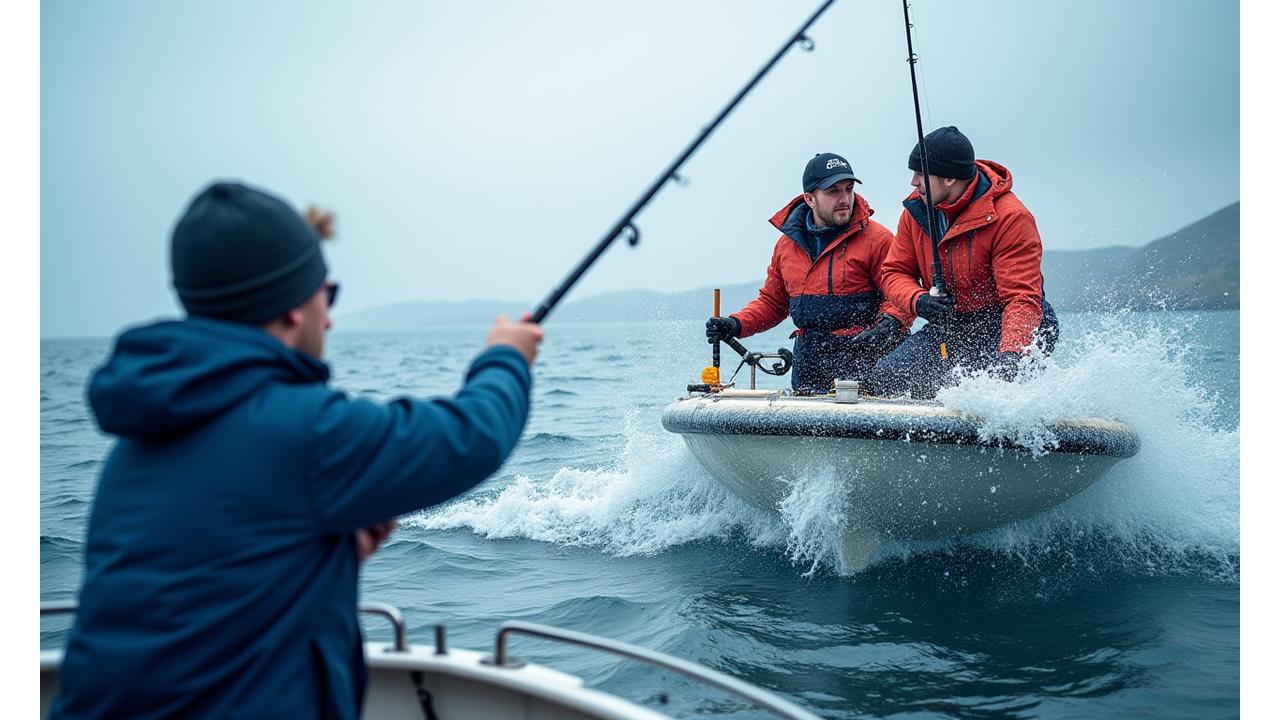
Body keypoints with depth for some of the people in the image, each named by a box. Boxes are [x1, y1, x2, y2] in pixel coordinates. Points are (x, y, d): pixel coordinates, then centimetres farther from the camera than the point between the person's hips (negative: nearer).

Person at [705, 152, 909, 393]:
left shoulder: (876, 239, -2)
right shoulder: (787, 244, 12)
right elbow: (771, 302, 22)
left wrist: (890, 324, -24)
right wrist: (736, 325, 7)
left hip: (864, 366, -5)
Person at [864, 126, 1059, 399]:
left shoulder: (1011, 217, -20)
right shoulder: (916, 210, 0)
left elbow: (1023, 298, -25)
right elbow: (896, 271, 6)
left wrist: (1010, 353, -42)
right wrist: (918, 300, -18)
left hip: (1004, 326, -6)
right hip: (948, 329, 6)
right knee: (883, 381, -9)